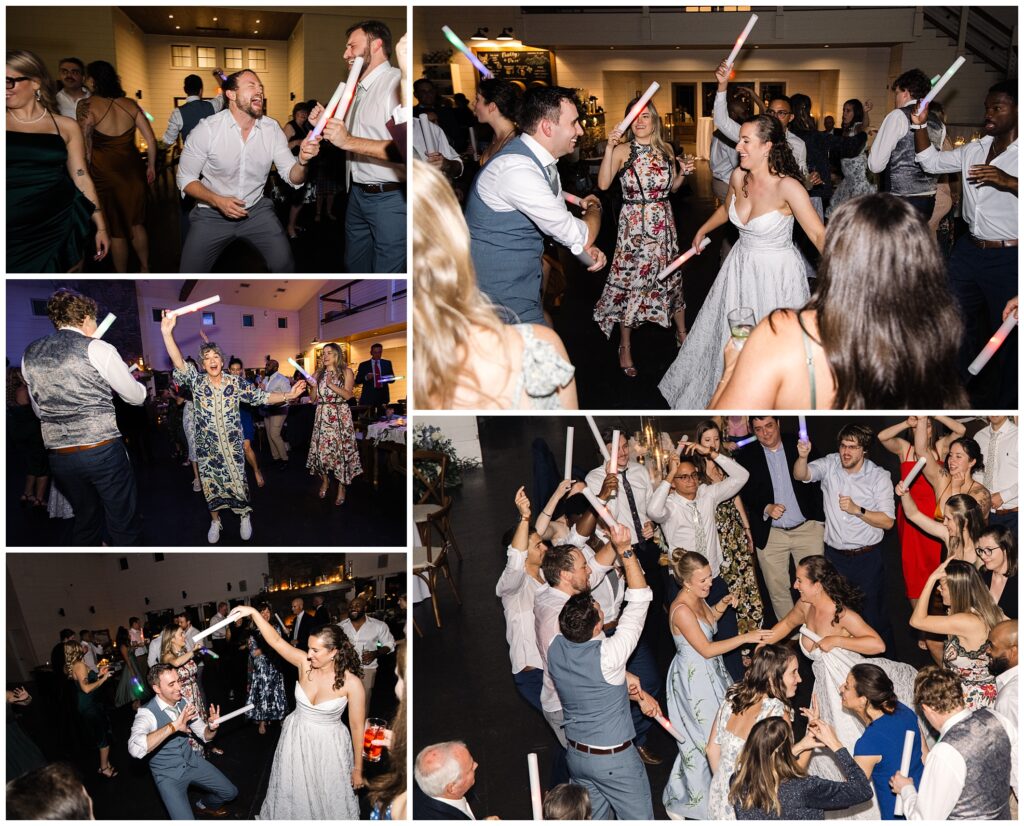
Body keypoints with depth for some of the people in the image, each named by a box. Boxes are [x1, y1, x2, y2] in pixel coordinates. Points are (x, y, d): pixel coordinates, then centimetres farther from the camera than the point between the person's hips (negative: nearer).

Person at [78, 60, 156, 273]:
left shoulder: (87, 105, -11)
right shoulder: (130, 104, 0)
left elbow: (86, 148, -10)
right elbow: (151, 139, 0)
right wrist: (151, 166, 13)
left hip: (105, 173, -3)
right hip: (132, 170, 4)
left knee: (116, 231, 10)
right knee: (136, 224, 21)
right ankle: (145, 269, 30)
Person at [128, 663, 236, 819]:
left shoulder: (186, 702, -7)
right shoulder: (146, 713, -26)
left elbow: (205, 736, 2)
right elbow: (135, 749, -46)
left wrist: (212, 727, -22)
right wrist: (173, 726, -48)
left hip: (192, 761, 6)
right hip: (168, 774, -6)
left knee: (230, 793, 10)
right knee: (185, 821, -19)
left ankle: (205, 805, 41)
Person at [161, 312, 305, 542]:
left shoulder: (235, 383, -3)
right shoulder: (197, 381, -5)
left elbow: (261, 397, -3)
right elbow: (179, 364, -20)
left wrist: (288, 395, -17)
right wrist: (167, 333, -35)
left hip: (232, 445, 0)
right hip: (207, 446, 0)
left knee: (238, 481, 4)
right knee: (210, 484, 9)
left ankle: (245, 516, 27)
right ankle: (215, 521, 28)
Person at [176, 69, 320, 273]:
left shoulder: (272, 129, -5)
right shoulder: (207, 129, -15)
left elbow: (292, 178, -7)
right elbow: (185, 179, -7)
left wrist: (302, 161, -31)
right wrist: (217, 201, -25)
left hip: (256, 210, 2)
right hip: (212, 214, -2)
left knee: (284, 265, -12)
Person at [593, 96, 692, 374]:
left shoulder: (666, 150, 6)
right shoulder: (622, 150, -9)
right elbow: (603, 184, -24)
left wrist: (683, 173, -1)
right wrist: (609, 148, -28)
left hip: (663, 222, 4)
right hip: (634, 223, -4)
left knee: (671, 275, 12)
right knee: (630, 279, 1)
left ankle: (681, 333, 31)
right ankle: (625, 347, 13)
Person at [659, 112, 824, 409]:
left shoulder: (787, 186, -26)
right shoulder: (738, 177, -6)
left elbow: (819, 234, -29)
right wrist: (703, 230, 30)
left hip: (777, 272, -7)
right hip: (741, 266, 7)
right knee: (728, 336, 20)